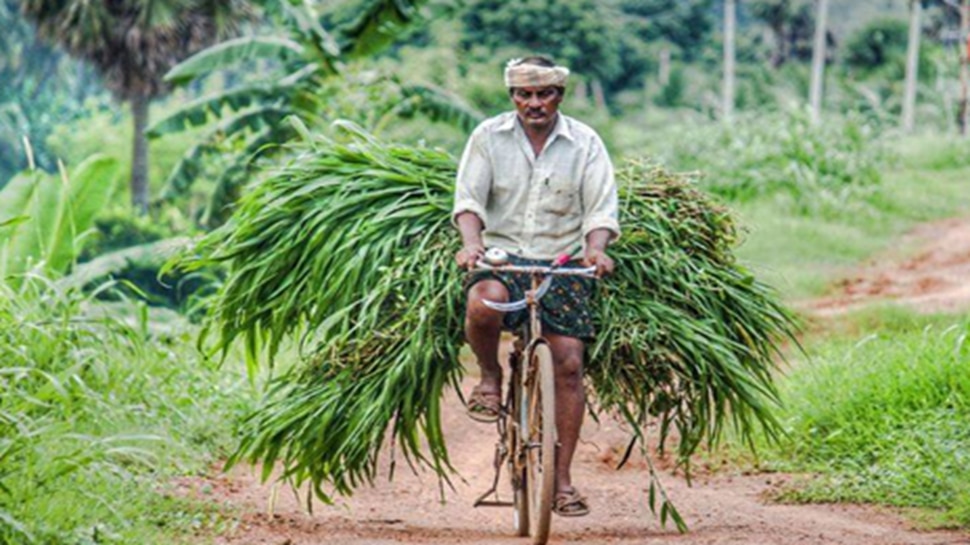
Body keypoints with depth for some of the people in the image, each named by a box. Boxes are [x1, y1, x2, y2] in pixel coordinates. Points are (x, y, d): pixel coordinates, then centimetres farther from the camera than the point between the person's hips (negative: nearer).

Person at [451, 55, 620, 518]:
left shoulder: (585, 143, 4)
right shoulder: (488, 137, 4)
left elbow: (601, 208, -1)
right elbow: (469, 197, -3)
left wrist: (595, 249, -22)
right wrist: (471, 240, -23)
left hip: (561, 263, 1)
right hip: (500, 255, -1)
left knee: (569, 363, -8)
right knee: (484, 303, -36)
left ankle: (563, 477, 1)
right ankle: (490, 376, -2)